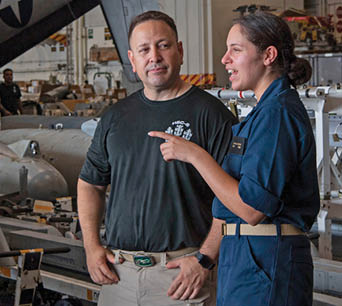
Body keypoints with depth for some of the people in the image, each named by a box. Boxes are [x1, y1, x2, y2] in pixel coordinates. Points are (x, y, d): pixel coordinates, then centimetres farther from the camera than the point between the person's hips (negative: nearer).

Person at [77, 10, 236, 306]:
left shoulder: (210, 113, -4)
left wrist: (204, 260, -14)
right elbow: (90, 183, 19)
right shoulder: (116, 116, 11)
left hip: (183, 272, -4)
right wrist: (92, 246, 7)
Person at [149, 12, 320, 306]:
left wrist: (195, 154, -17)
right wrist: (203, 258, 16)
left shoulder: (277, 113, -16)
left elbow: (252, 208, -22)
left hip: (265, 268, -10)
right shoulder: (268, 111, 17)